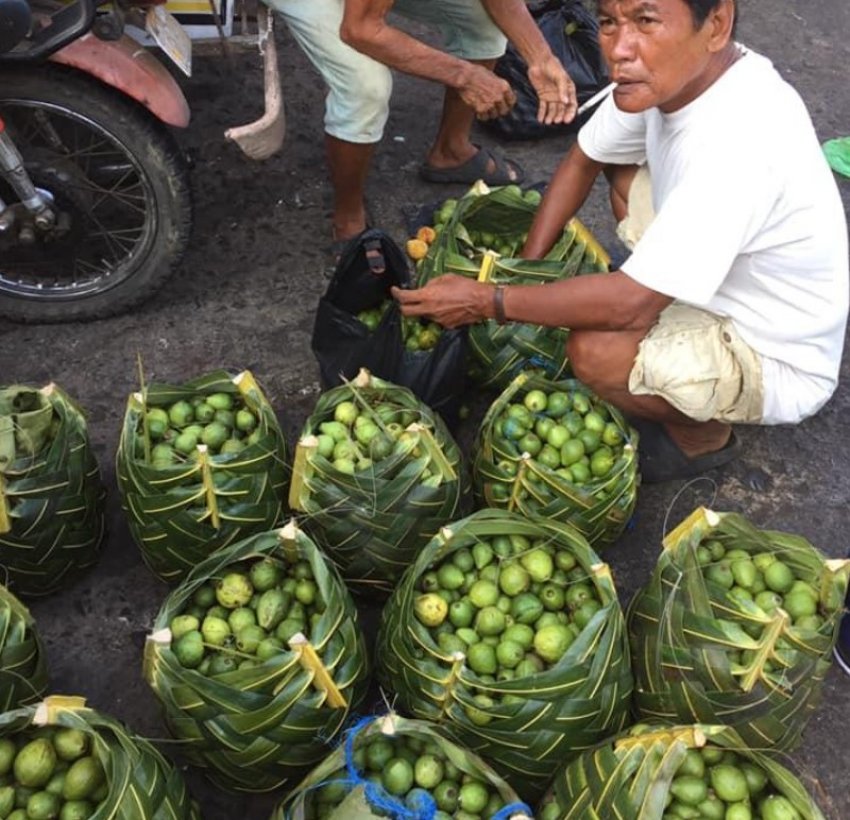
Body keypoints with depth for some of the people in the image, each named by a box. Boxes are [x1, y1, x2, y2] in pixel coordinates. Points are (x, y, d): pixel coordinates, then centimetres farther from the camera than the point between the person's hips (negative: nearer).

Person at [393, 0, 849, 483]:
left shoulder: (738, 142, -37)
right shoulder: (670, 72, -13)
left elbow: (630, 304, -35)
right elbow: (582, 162, 3)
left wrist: (489, 302, -26)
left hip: (778, 361, -7)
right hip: (728, 281, 8)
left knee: (595, 349, -29)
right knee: (620, 172, 10)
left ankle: (703, 434, 1)